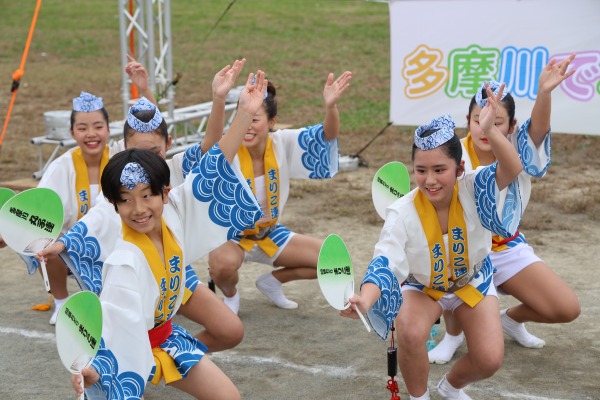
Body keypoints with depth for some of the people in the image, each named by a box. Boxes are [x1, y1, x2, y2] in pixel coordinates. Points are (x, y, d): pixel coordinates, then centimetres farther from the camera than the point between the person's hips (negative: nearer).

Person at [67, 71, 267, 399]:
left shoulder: (173, 214, -14)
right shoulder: (125, 261, -32)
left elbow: (213, 169, -10)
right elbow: (114, 320, -41)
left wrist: (245, 114, -15)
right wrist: (91, 369, -58)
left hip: (165, 335, 6)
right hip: (129, 346, -6)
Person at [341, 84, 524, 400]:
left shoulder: (472, 190, -27)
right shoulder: (402, 213, -30)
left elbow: (512, 169, -45)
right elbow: (385, 264, -38)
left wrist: (489, 130, -63)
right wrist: (364, 300, -59)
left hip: (473, 280, 2)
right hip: (422, 285, -1)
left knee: (490, 360, -13)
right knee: (410, 332, -33)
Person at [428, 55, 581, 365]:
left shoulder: (517, 149, -14)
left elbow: (539, 126, -35)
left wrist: (544, 92, -58)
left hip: (508, 248, 3)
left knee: (567, 309, -9)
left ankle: (512, 318, 25)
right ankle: (453, 334, -7)